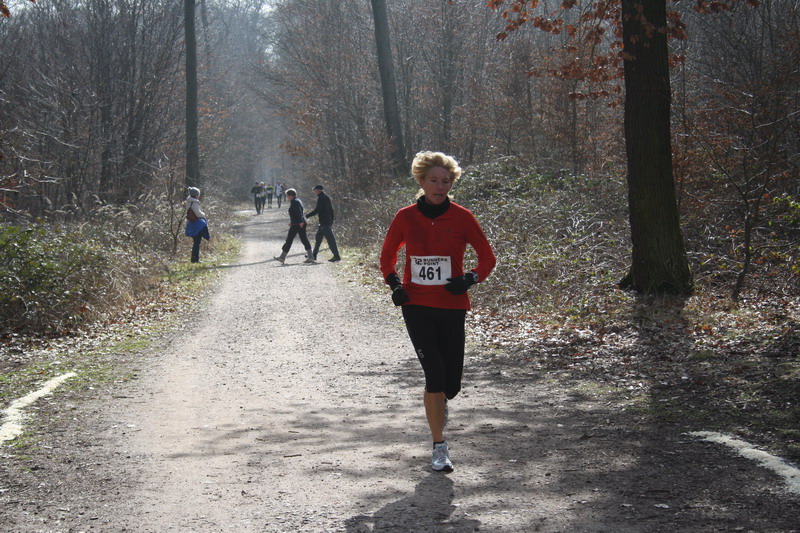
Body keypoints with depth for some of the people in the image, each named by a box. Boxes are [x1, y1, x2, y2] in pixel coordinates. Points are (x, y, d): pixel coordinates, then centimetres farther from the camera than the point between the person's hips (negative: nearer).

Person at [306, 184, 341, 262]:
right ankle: (314, 255, 22)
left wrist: (307, 216, -9)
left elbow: (317, 210, -17)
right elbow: (331, 210, 19)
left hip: (324, 223, -10)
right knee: (318, 237, 16)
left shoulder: (321, 198, -13)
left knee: (330, 238, -9)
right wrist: (332, 222, 22)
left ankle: (336, 256, -10)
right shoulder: (327, 197, 16)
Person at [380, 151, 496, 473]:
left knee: (451, 383, 2)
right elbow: (387, 255, 16)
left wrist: (471, 278, -13)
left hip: (451, 307, 1)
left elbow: (487, 257, 5)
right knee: (435, 373, -13)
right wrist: (393, 283, 0)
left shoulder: (461, 217, -2)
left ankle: (438, 405, 41)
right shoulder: (405, 217, 1)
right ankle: (439, 447, -3)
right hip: (416, 307, 0)